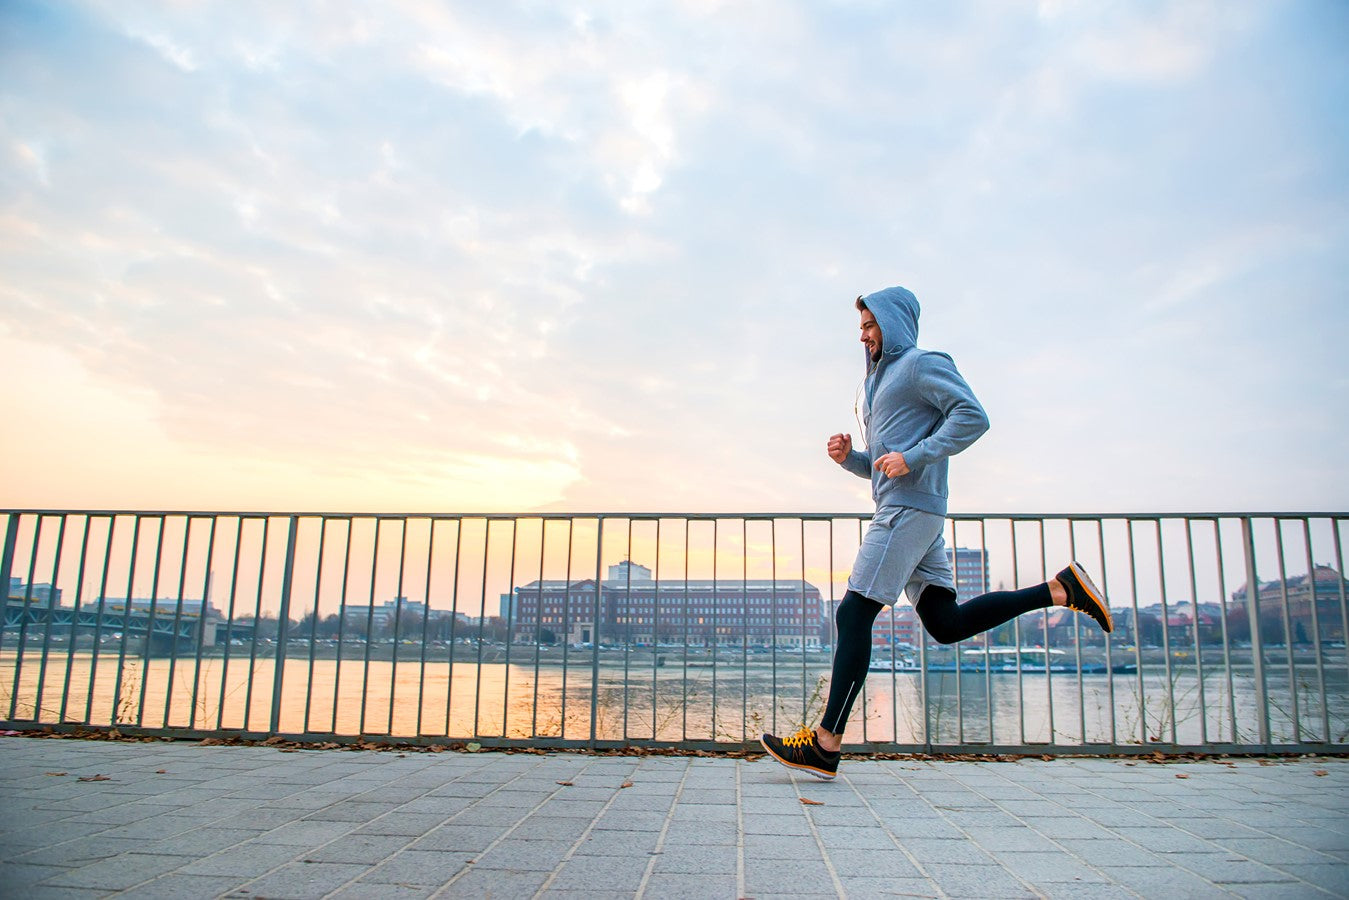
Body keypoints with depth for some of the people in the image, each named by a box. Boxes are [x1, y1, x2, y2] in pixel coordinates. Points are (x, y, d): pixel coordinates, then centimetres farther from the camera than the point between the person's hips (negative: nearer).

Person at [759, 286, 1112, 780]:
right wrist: (849, 457, 9)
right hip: (898, 511, 10)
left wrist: (913, 457, -19)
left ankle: (825, 744, -11)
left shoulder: (923, 363, 0)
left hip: (910, 509, -10)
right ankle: (1060, 589, 9)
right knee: (946, 623, 6)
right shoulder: (881, 380, 28)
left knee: (854, 614, -12)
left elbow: (972, 416, -13)